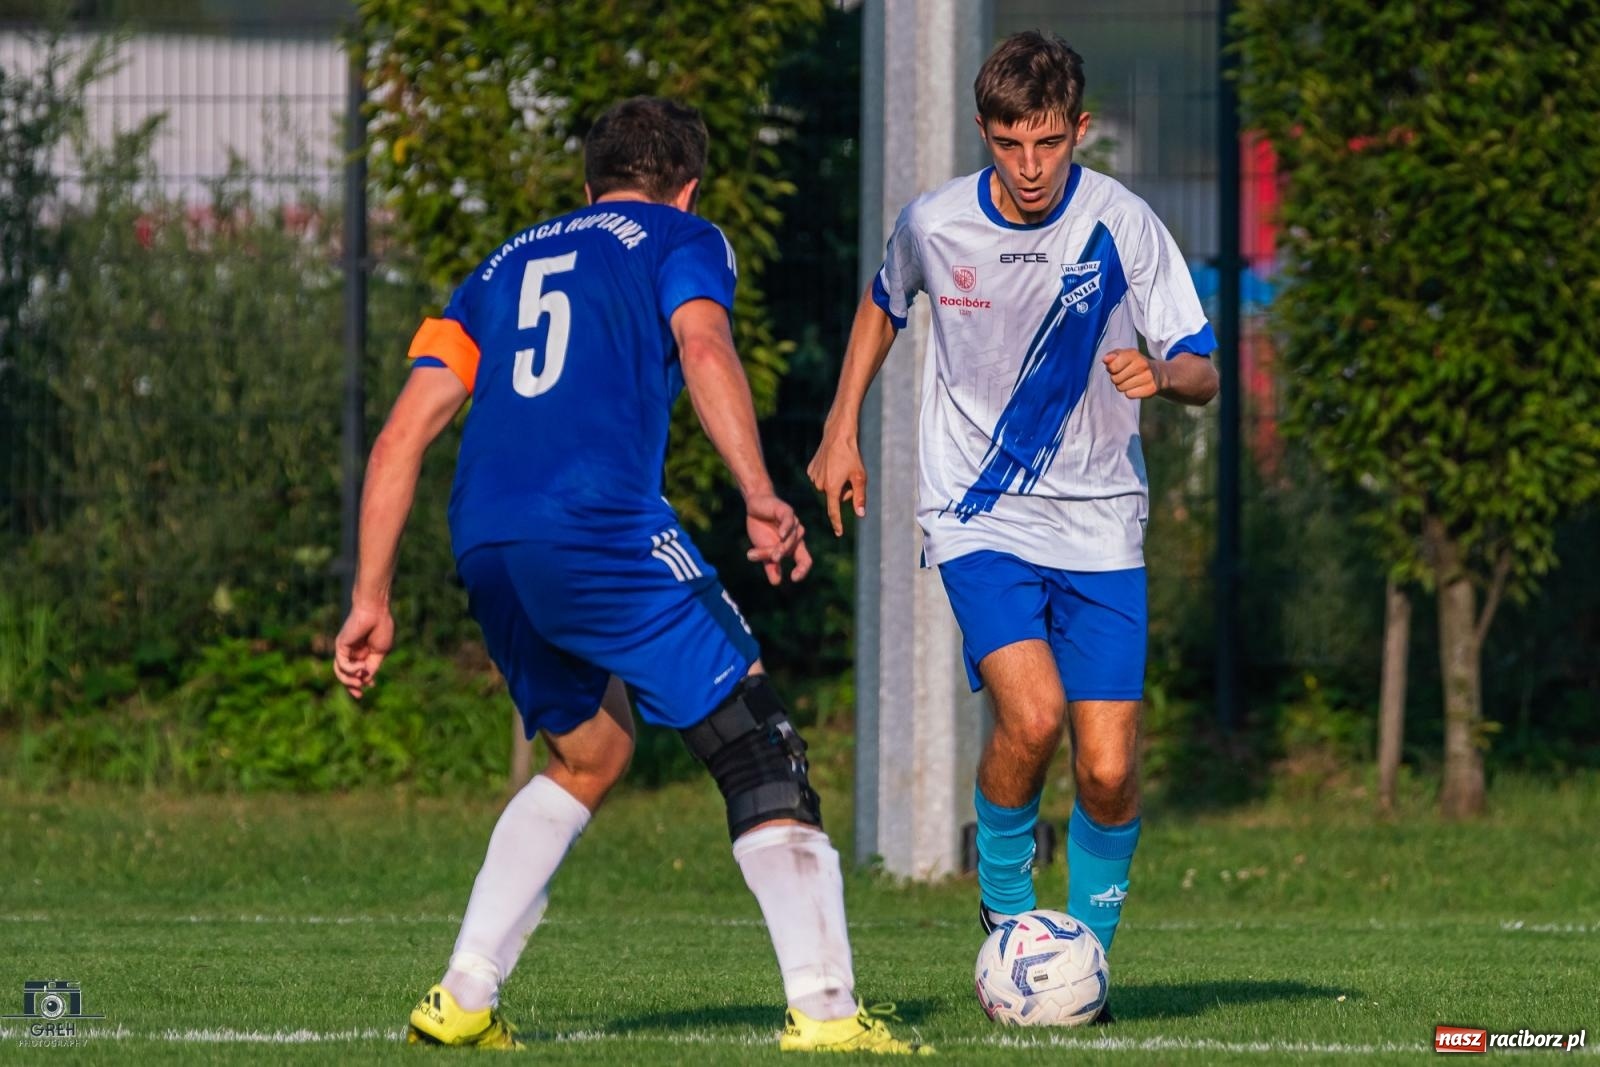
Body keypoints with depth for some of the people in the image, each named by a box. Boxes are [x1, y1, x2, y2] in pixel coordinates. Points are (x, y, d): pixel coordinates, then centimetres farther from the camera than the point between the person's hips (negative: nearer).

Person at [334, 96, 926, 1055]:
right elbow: (702, 348, -8)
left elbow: (402, 437, 22)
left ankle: (462, 1001, 19)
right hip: (606, 531, -6)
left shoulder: (507, 265, 30)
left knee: (590, 754, 26)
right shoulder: (682, 238, 15)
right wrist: (760, 498, -20)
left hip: (485, 548, 6)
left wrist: (373, 602, 21)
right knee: (761, 754, 1)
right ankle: (825, 1010, -12)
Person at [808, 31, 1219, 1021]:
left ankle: (1090, 941, 18)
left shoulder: (1122, 225, -10)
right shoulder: (935, 224, -5)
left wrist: (1163, 374, -29)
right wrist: (842, 430, 17)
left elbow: (1204, 369, -7)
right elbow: (884, 305, 18)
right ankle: (1005, 900, 2)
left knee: (1109, 770, -8)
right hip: (978, 517, 0)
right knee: (1032, 714, -24)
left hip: (1098, 521, 0)